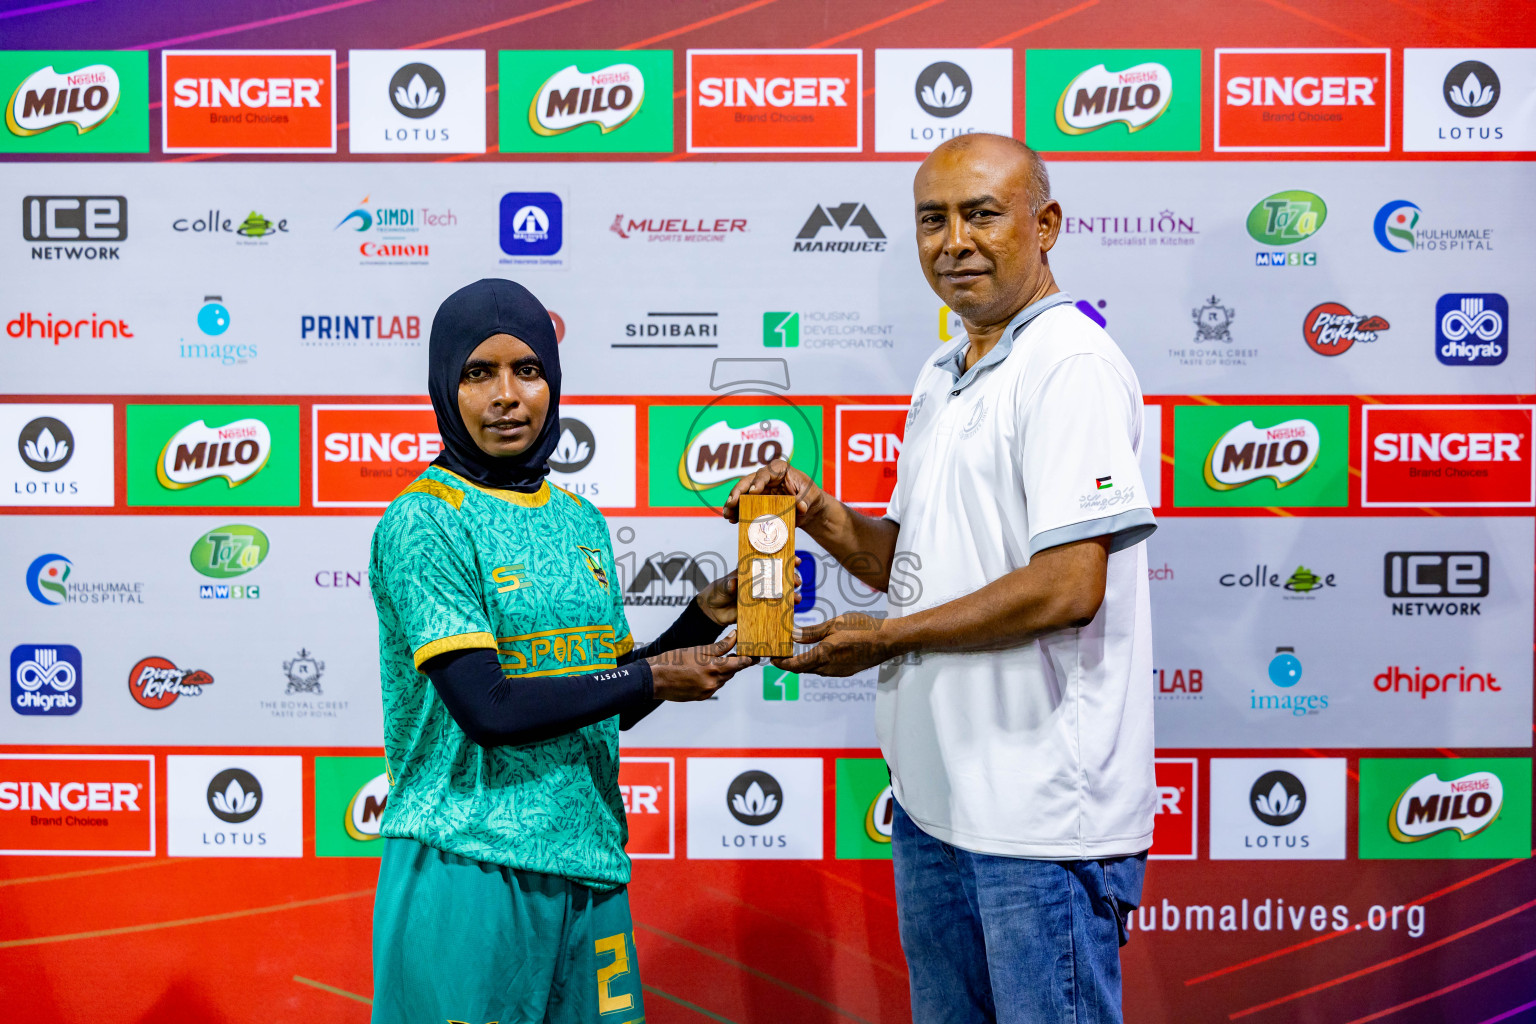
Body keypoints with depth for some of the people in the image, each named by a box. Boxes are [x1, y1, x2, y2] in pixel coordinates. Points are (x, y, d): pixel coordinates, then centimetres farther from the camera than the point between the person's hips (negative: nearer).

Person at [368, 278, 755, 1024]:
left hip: (588, 858, 6)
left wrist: (703, 619, 3)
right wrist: (655, 676, -11)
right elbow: (488, 707, -18)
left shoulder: (581, 521, 11)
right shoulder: (423, 522, -10)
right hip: (468, 869, -6)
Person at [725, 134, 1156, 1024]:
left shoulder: (1071, 365, -14)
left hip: (1041, 809, -9)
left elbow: (1070, 585, -22)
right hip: (935, 791, 9)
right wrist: (821, 515, 1)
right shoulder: (942, 378, 15)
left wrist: (886, 637, -13)